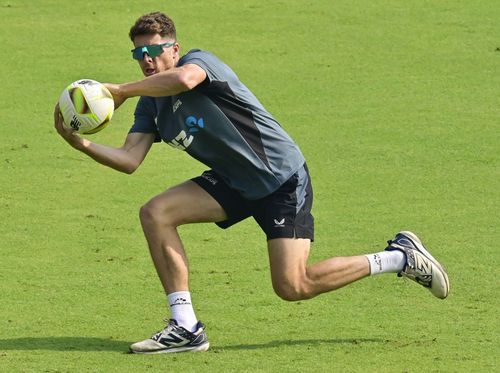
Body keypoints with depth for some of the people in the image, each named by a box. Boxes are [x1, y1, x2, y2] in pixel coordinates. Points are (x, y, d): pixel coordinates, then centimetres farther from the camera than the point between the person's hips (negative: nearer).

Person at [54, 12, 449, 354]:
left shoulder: (198, 60, -16)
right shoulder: (151, 104, 6)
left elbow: (183, 79, -42)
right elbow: (129, 159, -5)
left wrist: (120, 91, -31)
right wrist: (82, 143, -20)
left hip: (283, 179, -8)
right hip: (234, 183, 8)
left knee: (292, 286, -15)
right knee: (155, 213, -10)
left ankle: (401, 257, 3)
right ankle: (186, 328, -9)